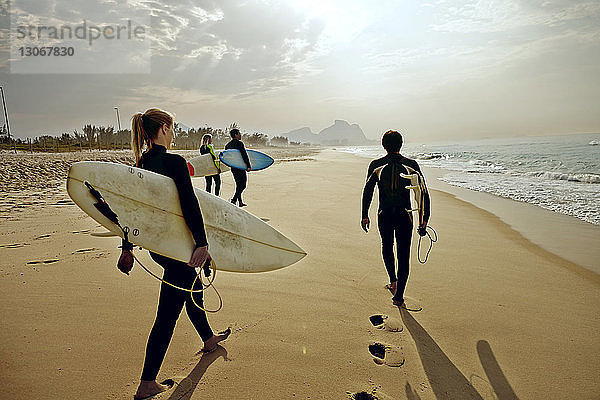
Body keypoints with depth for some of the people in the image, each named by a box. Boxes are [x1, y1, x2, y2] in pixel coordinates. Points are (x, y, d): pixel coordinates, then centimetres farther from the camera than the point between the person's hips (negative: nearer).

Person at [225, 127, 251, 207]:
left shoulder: (228, 145, 12)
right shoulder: (239, 143, -12)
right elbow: (244, 155, -18)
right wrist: (248, 166, -14)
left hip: (233, 167, 8)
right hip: (240, 167, -8)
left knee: (238, 185, 17)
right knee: (242, 185, -2)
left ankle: (240, 202, 20)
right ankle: (234, 200, -12)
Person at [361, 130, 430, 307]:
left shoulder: (376, 165, -3)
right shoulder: (411, 164, -2)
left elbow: (367, 191, -1)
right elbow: (423, 193, -3)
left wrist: (365, 216, 7)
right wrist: (424, 219, 2)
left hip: (384, 215, 1)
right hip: (404, 216, 0)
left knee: (387, 246, 26)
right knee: (403, 254, 7)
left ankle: (393, 281, 23)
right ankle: (399, 295, 8)